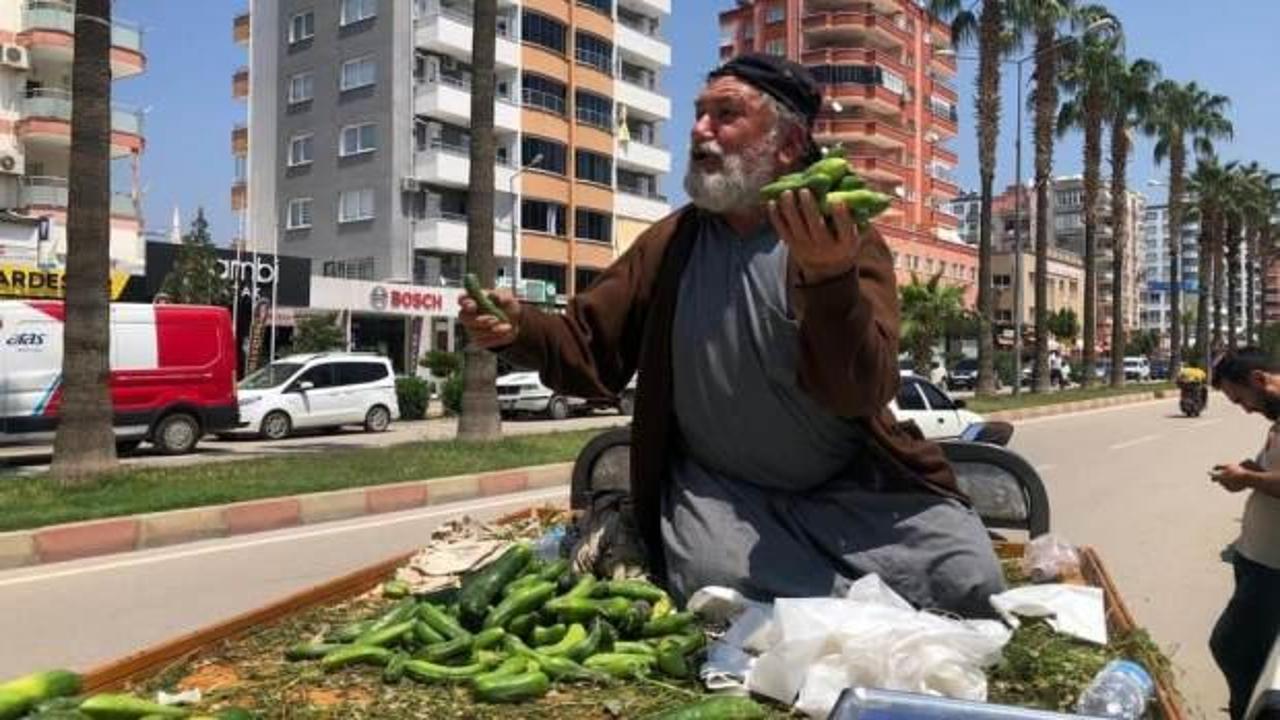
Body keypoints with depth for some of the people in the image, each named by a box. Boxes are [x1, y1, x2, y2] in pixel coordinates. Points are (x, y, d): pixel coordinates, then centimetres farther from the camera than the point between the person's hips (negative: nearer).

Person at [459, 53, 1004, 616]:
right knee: (714, 588, -27)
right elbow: (590, 351, 5)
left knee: (971, 583, -15)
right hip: (718, 488, 2)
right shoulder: (669, 243, 2)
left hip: (850, 487, -1)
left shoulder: (848, 242, -10)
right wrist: (519, 330, -17)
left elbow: (861, 394, -25)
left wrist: (830, 277, -44)